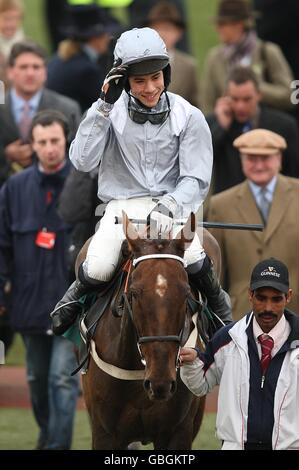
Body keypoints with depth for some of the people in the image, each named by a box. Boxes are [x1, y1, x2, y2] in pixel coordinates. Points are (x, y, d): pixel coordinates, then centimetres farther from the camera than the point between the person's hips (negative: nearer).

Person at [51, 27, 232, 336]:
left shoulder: (188, 117, 0)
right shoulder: (110, 111, 2)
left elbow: (195, 179, -3)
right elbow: (82, 161, -10)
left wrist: (168, 206, -24)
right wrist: (105, 107, -15)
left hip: (172, 204, 0)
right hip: (122, 204, 0)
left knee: (193, 261, -29)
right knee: (97, 270, -26)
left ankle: (218, 304, 4)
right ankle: (74, 297, 11)